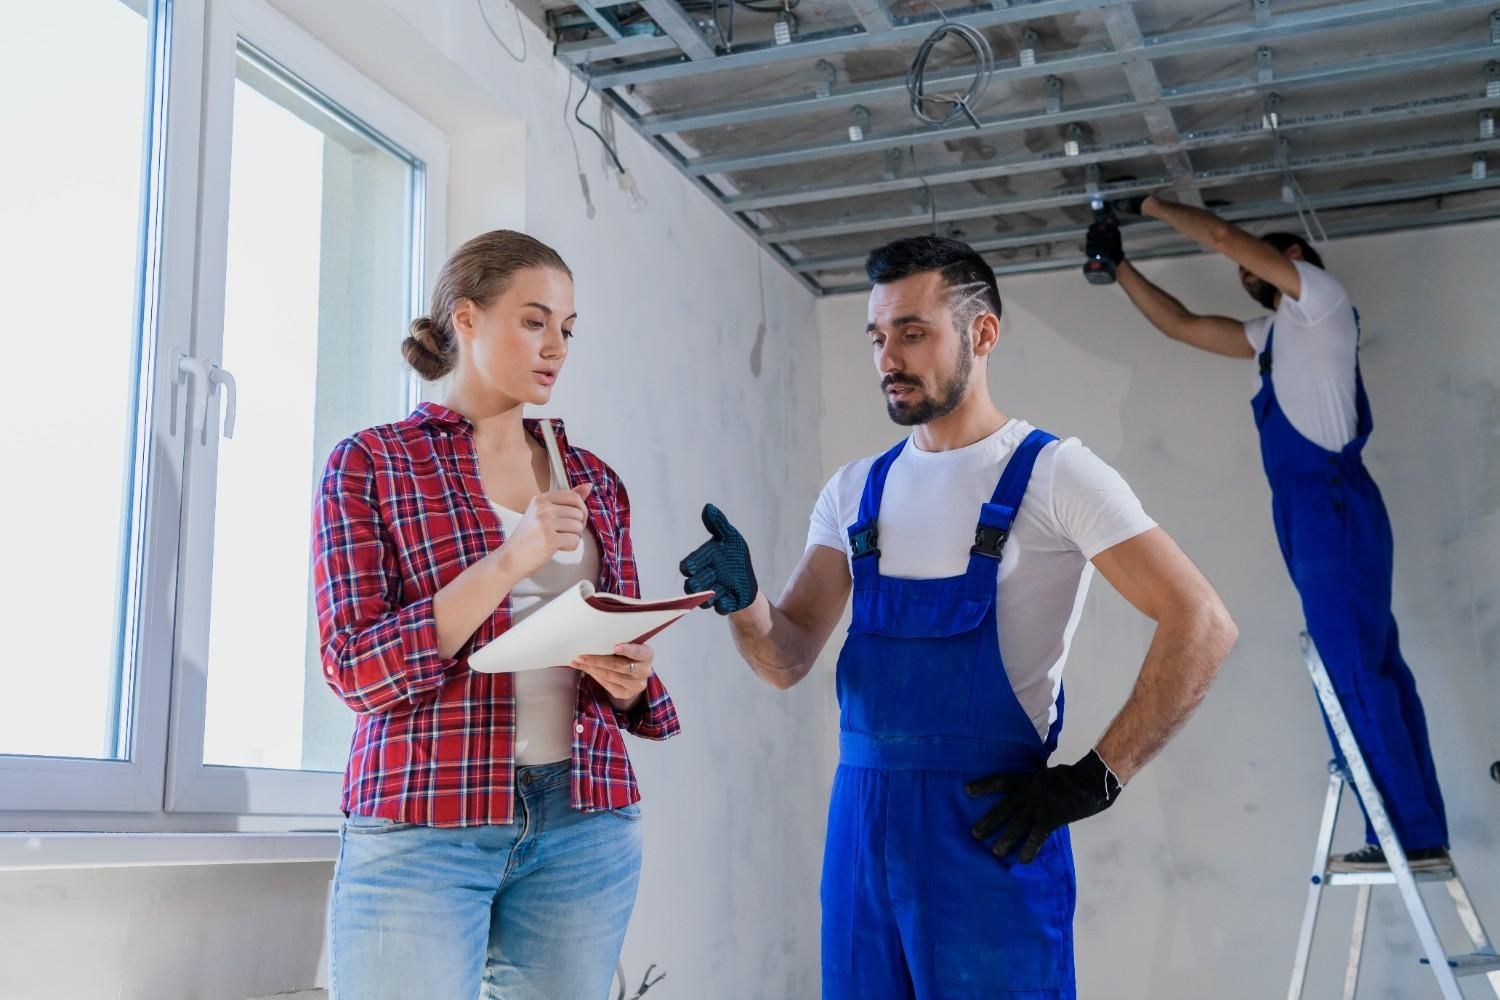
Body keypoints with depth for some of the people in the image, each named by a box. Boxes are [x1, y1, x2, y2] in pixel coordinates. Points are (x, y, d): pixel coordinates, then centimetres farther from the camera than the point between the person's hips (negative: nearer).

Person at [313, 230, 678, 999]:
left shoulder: (594, 482, 12)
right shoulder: (369, 464, 0)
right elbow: (357, 669, -9)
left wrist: (629, 679, -8)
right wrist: (510, 561, -18)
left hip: (586, 827, 4)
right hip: (420, 827, -4)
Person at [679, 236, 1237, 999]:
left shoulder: (1053, 473, -5)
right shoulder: (854, 490, 11)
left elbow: (1201, 627, -10)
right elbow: (789, 661, 7)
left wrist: (1095, 779, -13)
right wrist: (743, 600, -15)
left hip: (989, 829, -5)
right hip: (860, 823, 5)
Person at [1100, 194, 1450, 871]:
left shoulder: (1322, 296, 3)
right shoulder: (1278, 333, 27)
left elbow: (1225, 237, -6)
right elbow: (1181, 325, 30)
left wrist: (1152, 205, 7)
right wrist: (1119, 267, 28)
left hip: (1330, 503, -9)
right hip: (1311, 510, 9)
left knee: (1358, 674, -11)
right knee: (1369, 670, 5)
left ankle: (1406, 835, -10)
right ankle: (1422, 834, 6)